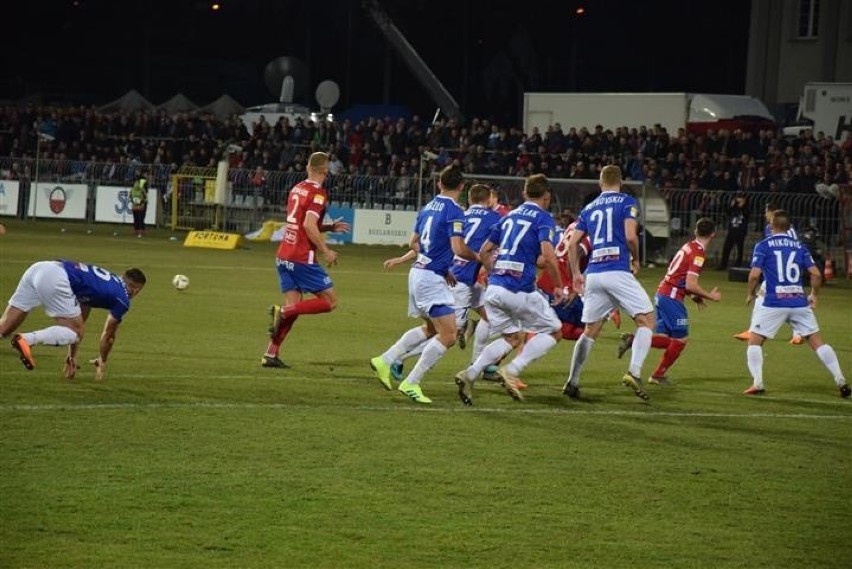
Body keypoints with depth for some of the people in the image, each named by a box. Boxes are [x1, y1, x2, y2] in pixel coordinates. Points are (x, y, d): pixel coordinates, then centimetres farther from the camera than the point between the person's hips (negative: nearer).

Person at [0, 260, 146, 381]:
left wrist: (72, 356, 42)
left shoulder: (105, 282, 34)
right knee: (76, 332, 3)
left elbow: (79, 320, 39)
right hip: (56, 279, -8)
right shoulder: (123, 299, 11)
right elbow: (108, 335, 21)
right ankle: (27, 339, -20)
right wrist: (102, 362, 38)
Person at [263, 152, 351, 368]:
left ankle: (270, 355, 3)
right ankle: (283, 311, -14)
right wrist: (326, 251, -14)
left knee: (294, 305, 11)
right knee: (330, 300, 0)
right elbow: (309, 225, -22)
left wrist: (330, 227, 23)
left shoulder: (296, 189, 15)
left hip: (284, 256, 8)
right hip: (302, 258, -8)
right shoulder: (318, 193, -11)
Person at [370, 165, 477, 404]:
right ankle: (411, 383, -10)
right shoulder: (454, 211, -14)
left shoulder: (428, 207, 11)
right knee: (448, 335, -8)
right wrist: (477, 258, -2)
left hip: (418, 271, 9)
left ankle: (384, 361, 22)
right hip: (432, 279, -9)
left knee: (431, 328, 25)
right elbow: (458, 248, -23)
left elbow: (413, 243, 20)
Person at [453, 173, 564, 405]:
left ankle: (470, 374, -1)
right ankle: (512, 371, -8)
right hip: (520, 289, -7)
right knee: (553, 331, 9)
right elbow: (547, 256, -16)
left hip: (494, 288, 7)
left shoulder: (510, 216, 18)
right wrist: (558, 286, -5)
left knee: (511, 338, 19)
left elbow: (484, 252, 21)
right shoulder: (543, 218, -3)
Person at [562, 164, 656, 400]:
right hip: (618, 272, -5)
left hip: (593, 274, 5)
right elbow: (630, 236, -10)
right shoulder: (626, 202, 2)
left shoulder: (589, 208, 17)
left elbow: (572, 243, 14)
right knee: (646, 319, 1)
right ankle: (634, 372, -17)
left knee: (591, 330, 15)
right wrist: (635, 259, 7)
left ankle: (572, 382, 11)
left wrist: (576, 273, 21)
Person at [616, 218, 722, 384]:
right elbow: (690, 284, -20)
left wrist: (693, 295, 20)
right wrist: (710, 296, -7)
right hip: (672, 297, -9)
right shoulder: (698, 253, -14)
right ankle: (659, 375, 8)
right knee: (681, 339, 3)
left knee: (664, 339, 10)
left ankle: (632, 340, -6)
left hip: (661, 293, 9)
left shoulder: (688, 247, 14)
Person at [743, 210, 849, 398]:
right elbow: (815, 274, 5)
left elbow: (754, 275, -9)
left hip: (773, 303, -3)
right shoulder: (799, 246, 10)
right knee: (817, 341, 9)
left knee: (755, 341, 9)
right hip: (799, 302, 3)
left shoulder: (763, 246, 0)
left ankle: (757, 383, -5)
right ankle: (841, 381, 4)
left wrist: (751, 294, 8)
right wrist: (814, 295, 20)